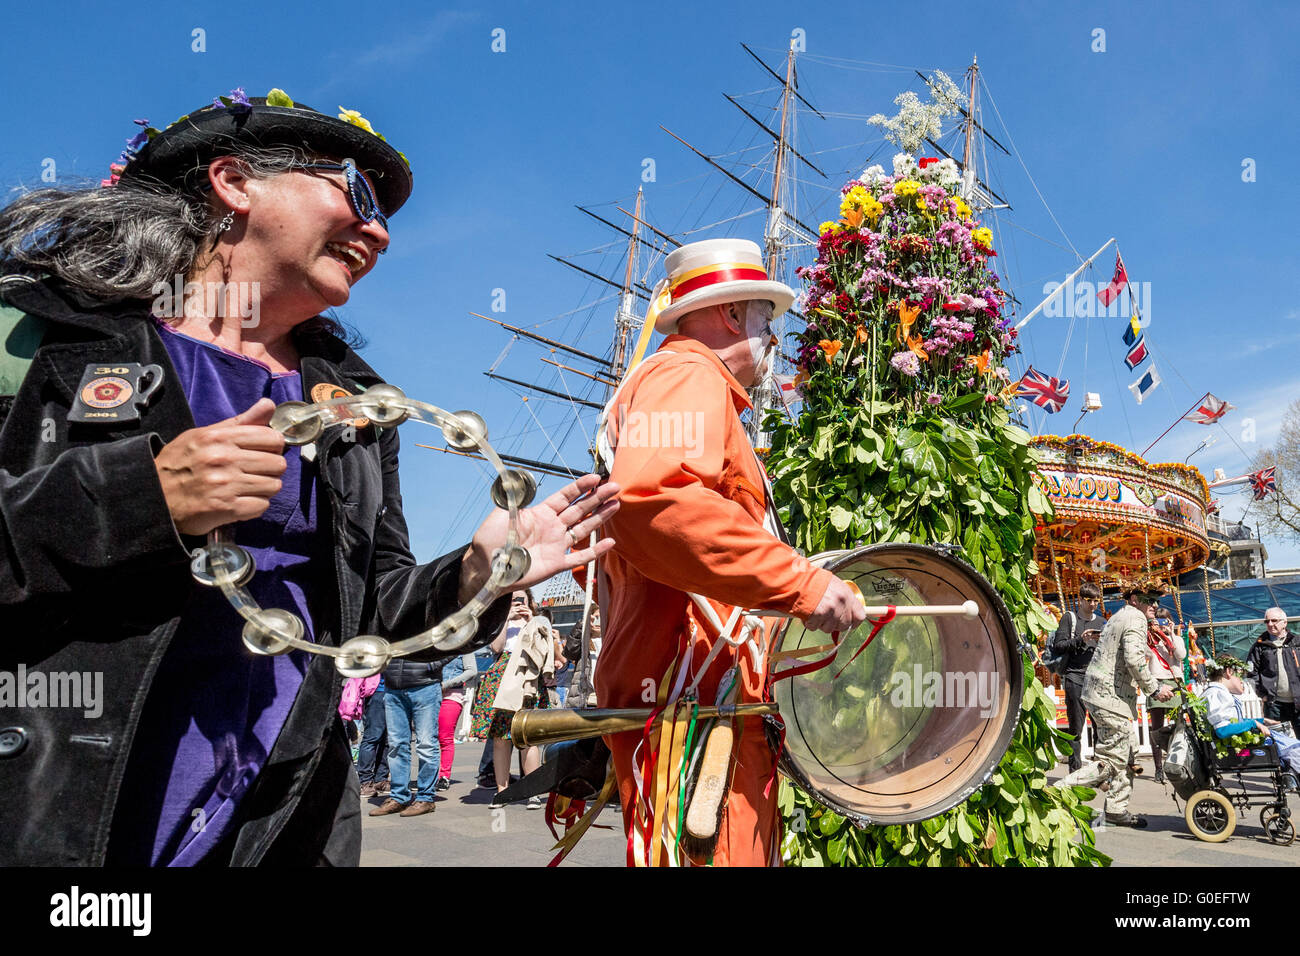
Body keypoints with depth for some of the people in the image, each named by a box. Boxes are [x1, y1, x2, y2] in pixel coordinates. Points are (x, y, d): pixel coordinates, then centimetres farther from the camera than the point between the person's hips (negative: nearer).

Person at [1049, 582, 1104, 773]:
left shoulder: (1102, 622, 19)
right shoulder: (1069, 617, 7)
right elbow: (1058, 646, 0)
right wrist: (1080, 640, -13)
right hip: (1075, 676, -3)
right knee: (1076, 726, -2)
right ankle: (1075, 769, 2)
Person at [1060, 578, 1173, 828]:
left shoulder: (1118, 617, 21)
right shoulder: (1136, 618, -10)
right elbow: (1134, 659, -21)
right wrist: (1153, 689, -12)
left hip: (1098, 692, 11)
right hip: (1111, 697, -11)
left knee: (1127, 755, 16)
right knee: (1111, 760, -9)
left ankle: (1117, 810, 21)